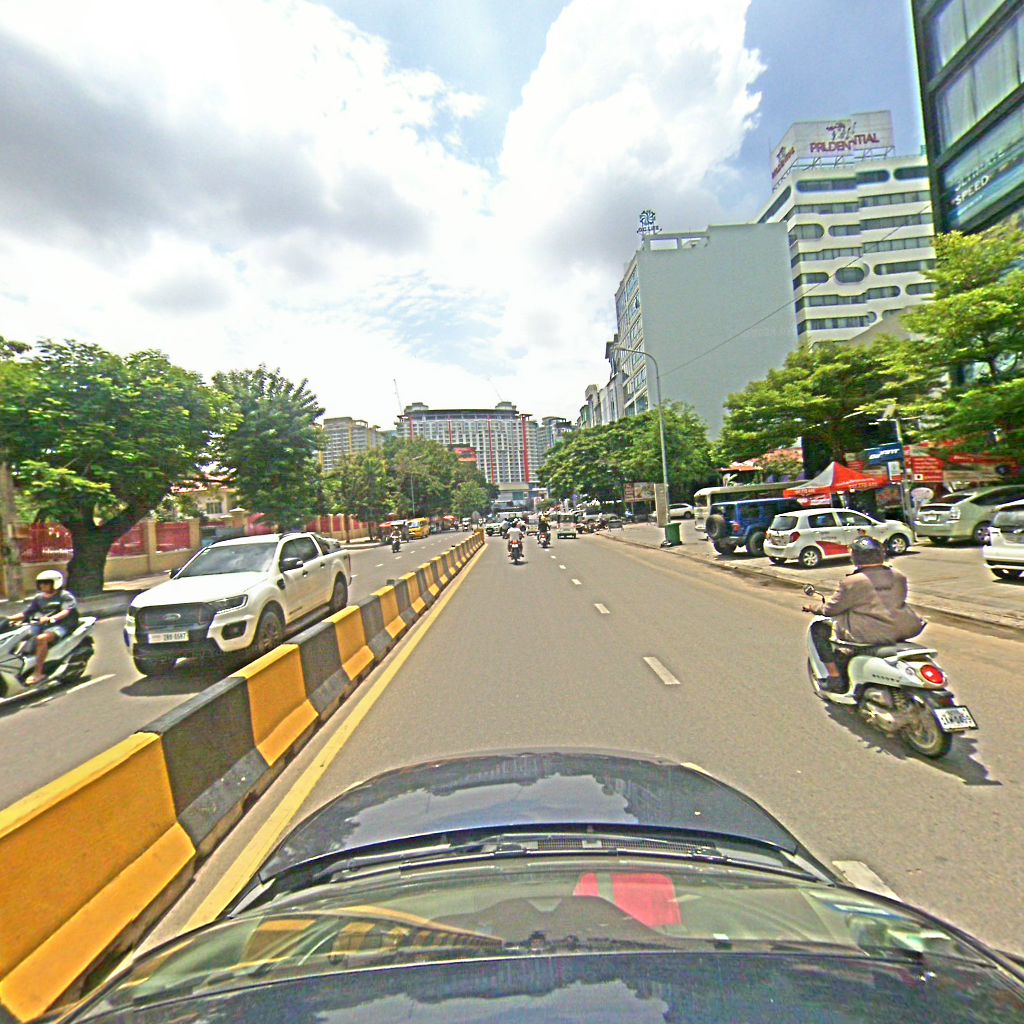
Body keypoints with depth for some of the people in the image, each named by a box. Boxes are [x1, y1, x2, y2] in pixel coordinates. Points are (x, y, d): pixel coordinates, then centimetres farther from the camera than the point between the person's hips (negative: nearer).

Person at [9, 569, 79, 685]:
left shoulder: (65, 595, -3)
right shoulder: (39, 597, 18)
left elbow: (66, 611, -19)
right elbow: (26, 613, 15)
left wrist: (51, 618, -35)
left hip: (60, 625, -8)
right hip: (42, 625, 8)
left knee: (41, 638, -33)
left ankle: (38, 673, -28)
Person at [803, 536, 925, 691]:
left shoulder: (852, 582, -15)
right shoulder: (899, 577, 2)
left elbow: (830, 609, -9)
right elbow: (901, 598, 18)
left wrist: (812, 607, 11)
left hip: (867, 635, -7)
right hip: (900, 631, 7)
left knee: (819, 630, 8)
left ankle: (835, 677, 6)